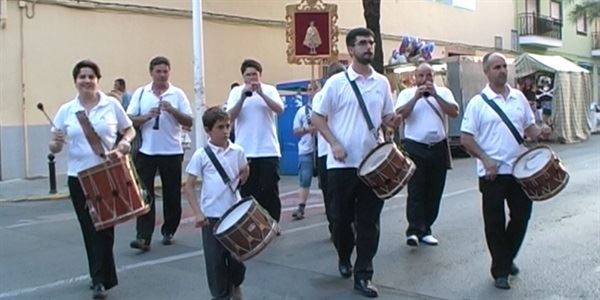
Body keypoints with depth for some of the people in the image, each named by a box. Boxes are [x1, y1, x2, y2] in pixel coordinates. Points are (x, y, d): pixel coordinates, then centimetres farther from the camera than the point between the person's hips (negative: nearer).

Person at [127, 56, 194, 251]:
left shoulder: (178, 94, 1)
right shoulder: (140, 93, 5)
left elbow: (189, 122, -3)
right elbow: (130, 120, 0)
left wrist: (173, 111, -18)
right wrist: (148, 116, -17)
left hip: (172, 152, 0)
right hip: (146, 152, 0)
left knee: (172, 195, 9)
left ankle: (168, 232, 26)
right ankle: (143, 237, -2)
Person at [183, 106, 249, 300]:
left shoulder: (237, 151, 0)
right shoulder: (201, 155, -8)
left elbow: (245, 171, 20)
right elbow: (189, 187, -6)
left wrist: (241, 178, -3)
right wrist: (197, 213, -14)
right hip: (211, 216, -2)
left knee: (237, 254, 13)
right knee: (215, 259, 5)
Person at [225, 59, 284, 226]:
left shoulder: (270, 90, 5)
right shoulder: (236, 91, 5)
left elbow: (279, 110, -11)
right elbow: (231, 116, -7)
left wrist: (261, 93, -21)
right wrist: (243, 96, -18)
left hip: (268, 150, 0)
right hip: (245, 151, 1)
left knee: (270, 190, 3)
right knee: (247, 190, 5)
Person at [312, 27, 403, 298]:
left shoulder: (382, 82, 8)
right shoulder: (336, 82, -3)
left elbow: (386, 117, 15)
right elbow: (318, 118, -1)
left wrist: (393, 121, -8)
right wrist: (334, 144, -14)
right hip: (342, 163, -2)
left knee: (369, 220, 3)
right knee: (342, 217, 9)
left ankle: (363, 275, 11)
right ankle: (344, 258, 36)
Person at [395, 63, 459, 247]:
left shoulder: (443, 92, 9)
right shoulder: (407, 93, 5)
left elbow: (454, 112, -6)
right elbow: (399, 114, -10)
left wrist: (434, 94, -11)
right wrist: (416, 96, -15)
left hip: (439, 148, 3)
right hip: (415, 148, -3)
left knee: (434, 191, 8)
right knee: (416, 190, -8)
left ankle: (425, 229, 18)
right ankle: (414, 230, -8)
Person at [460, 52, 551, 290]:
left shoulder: (519, 97, 8)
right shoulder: (478, 102, -5)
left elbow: (529, 127, 15)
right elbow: (466, 138, -7)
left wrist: (540, 132, -8)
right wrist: (485, 159, -17)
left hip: (520, 169, 4)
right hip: (492, 172, -4)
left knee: (521, 216, 11)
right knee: (495, 223, 4)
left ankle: (508, 259, 34)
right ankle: (500, 271, 18)